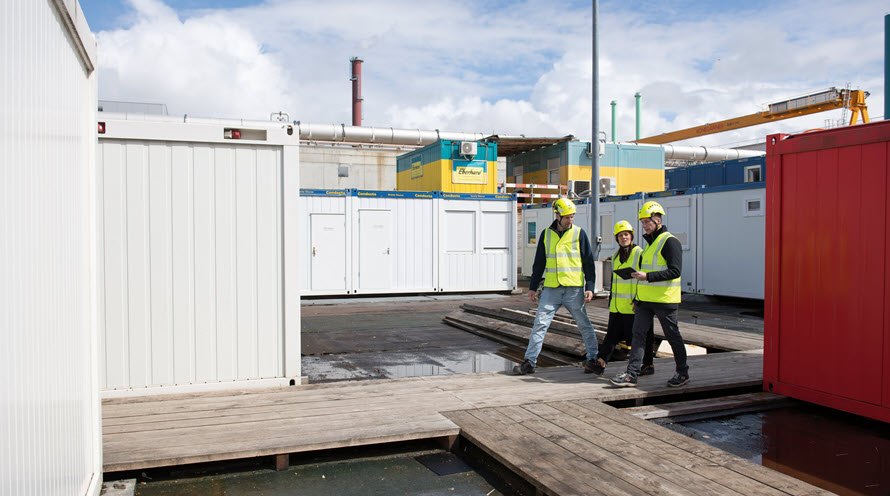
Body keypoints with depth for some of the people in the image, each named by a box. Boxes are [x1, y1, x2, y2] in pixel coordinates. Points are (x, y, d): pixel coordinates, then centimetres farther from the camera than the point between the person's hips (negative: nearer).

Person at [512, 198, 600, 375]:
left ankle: (593, 358, 26)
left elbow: (589, 262, 4)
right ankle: (529, 362, 1)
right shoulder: (546, 234, 10)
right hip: (551, 289, 2)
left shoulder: (579, 233, 3)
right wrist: (532, 287, 12)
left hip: (574, 290, -2)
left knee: (584, 325, 9)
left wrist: (590, 287, -4)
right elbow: (539, 263, 15)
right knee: (540, 323, -3)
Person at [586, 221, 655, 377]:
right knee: (612, 334, 5)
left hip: (633, 306, -6)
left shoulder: (640, 254, -6)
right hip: (617, 306, 6)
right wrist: (611, 301, 19)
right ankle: (600, 363, 3)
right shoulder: (616, 256, 15)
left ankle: (649, 365, 16)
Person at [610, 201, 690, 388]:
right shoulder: (650, 242, 17)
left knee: (673, 336, 6)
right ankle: (631, 374, 1)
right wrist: (638, 298, 22)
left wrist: (647, 276, -26)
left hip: (664, 301, -8)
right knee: (638, 334, 1)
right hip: (645, 300, 8)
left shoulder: (670, 241, -11)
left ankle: (682, 373, 23)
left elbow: (675, 271, -20)